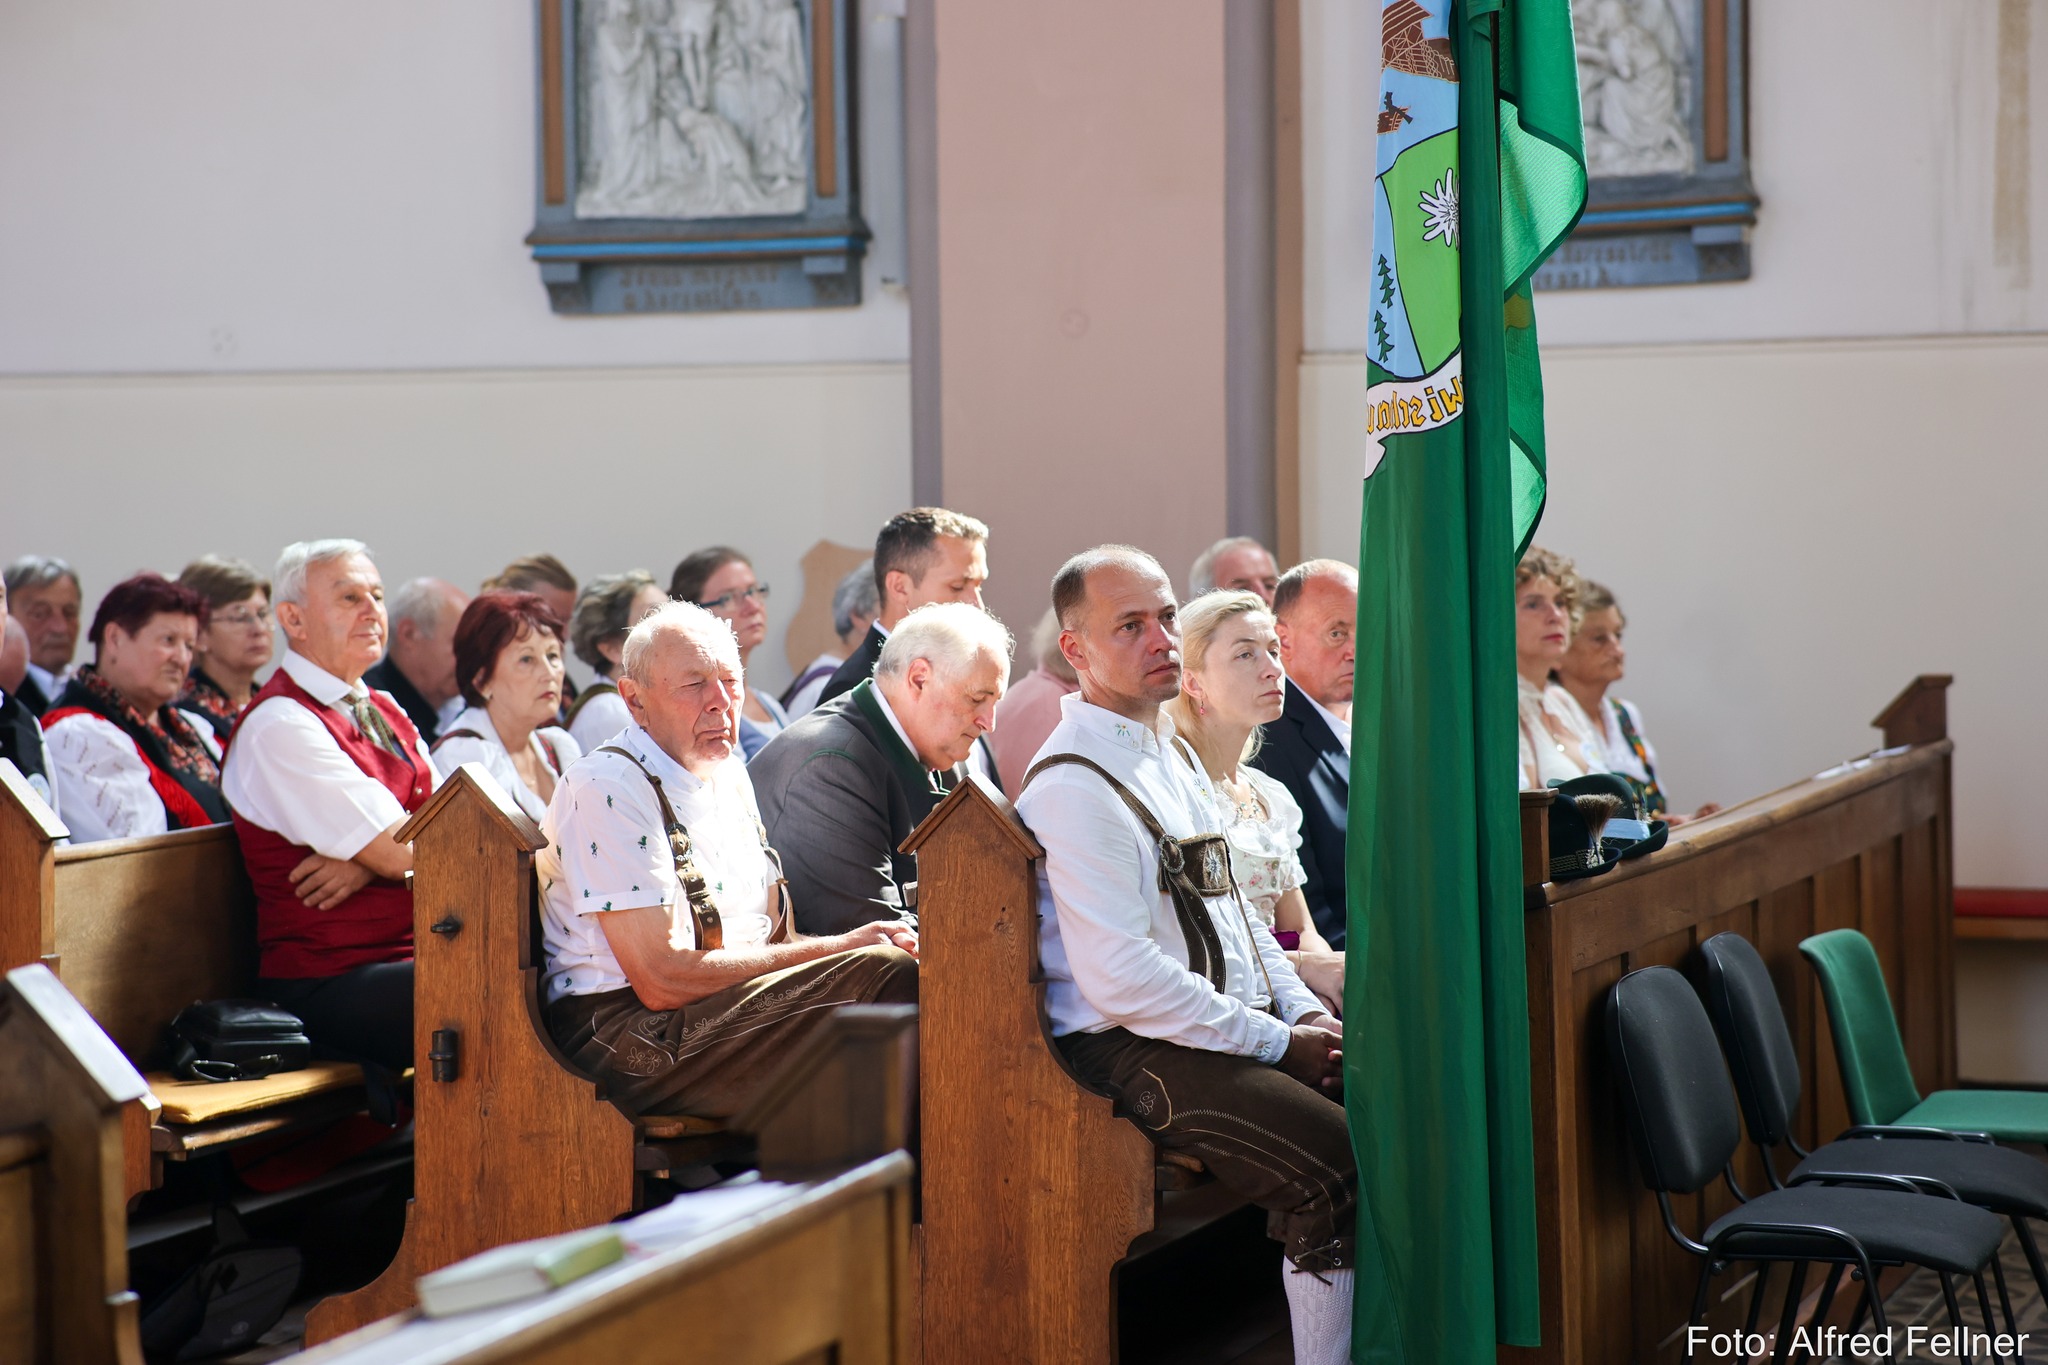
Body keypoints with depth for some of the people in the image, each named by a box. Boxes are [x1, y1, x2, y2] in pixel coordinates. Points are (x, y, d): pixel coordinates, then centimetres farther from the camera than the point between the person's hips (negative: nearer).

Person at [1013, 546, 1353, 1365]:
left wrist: (1305, 1012, 7)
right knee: (1340, 1166, -26)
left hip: (1237, 1020, 9)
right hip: (1139, 1050, -9)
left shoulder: (1168, 753, 17)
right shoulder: (1073, 788, -14)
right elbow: (1121, 981, -20)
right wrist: (1277, 1044, -15)